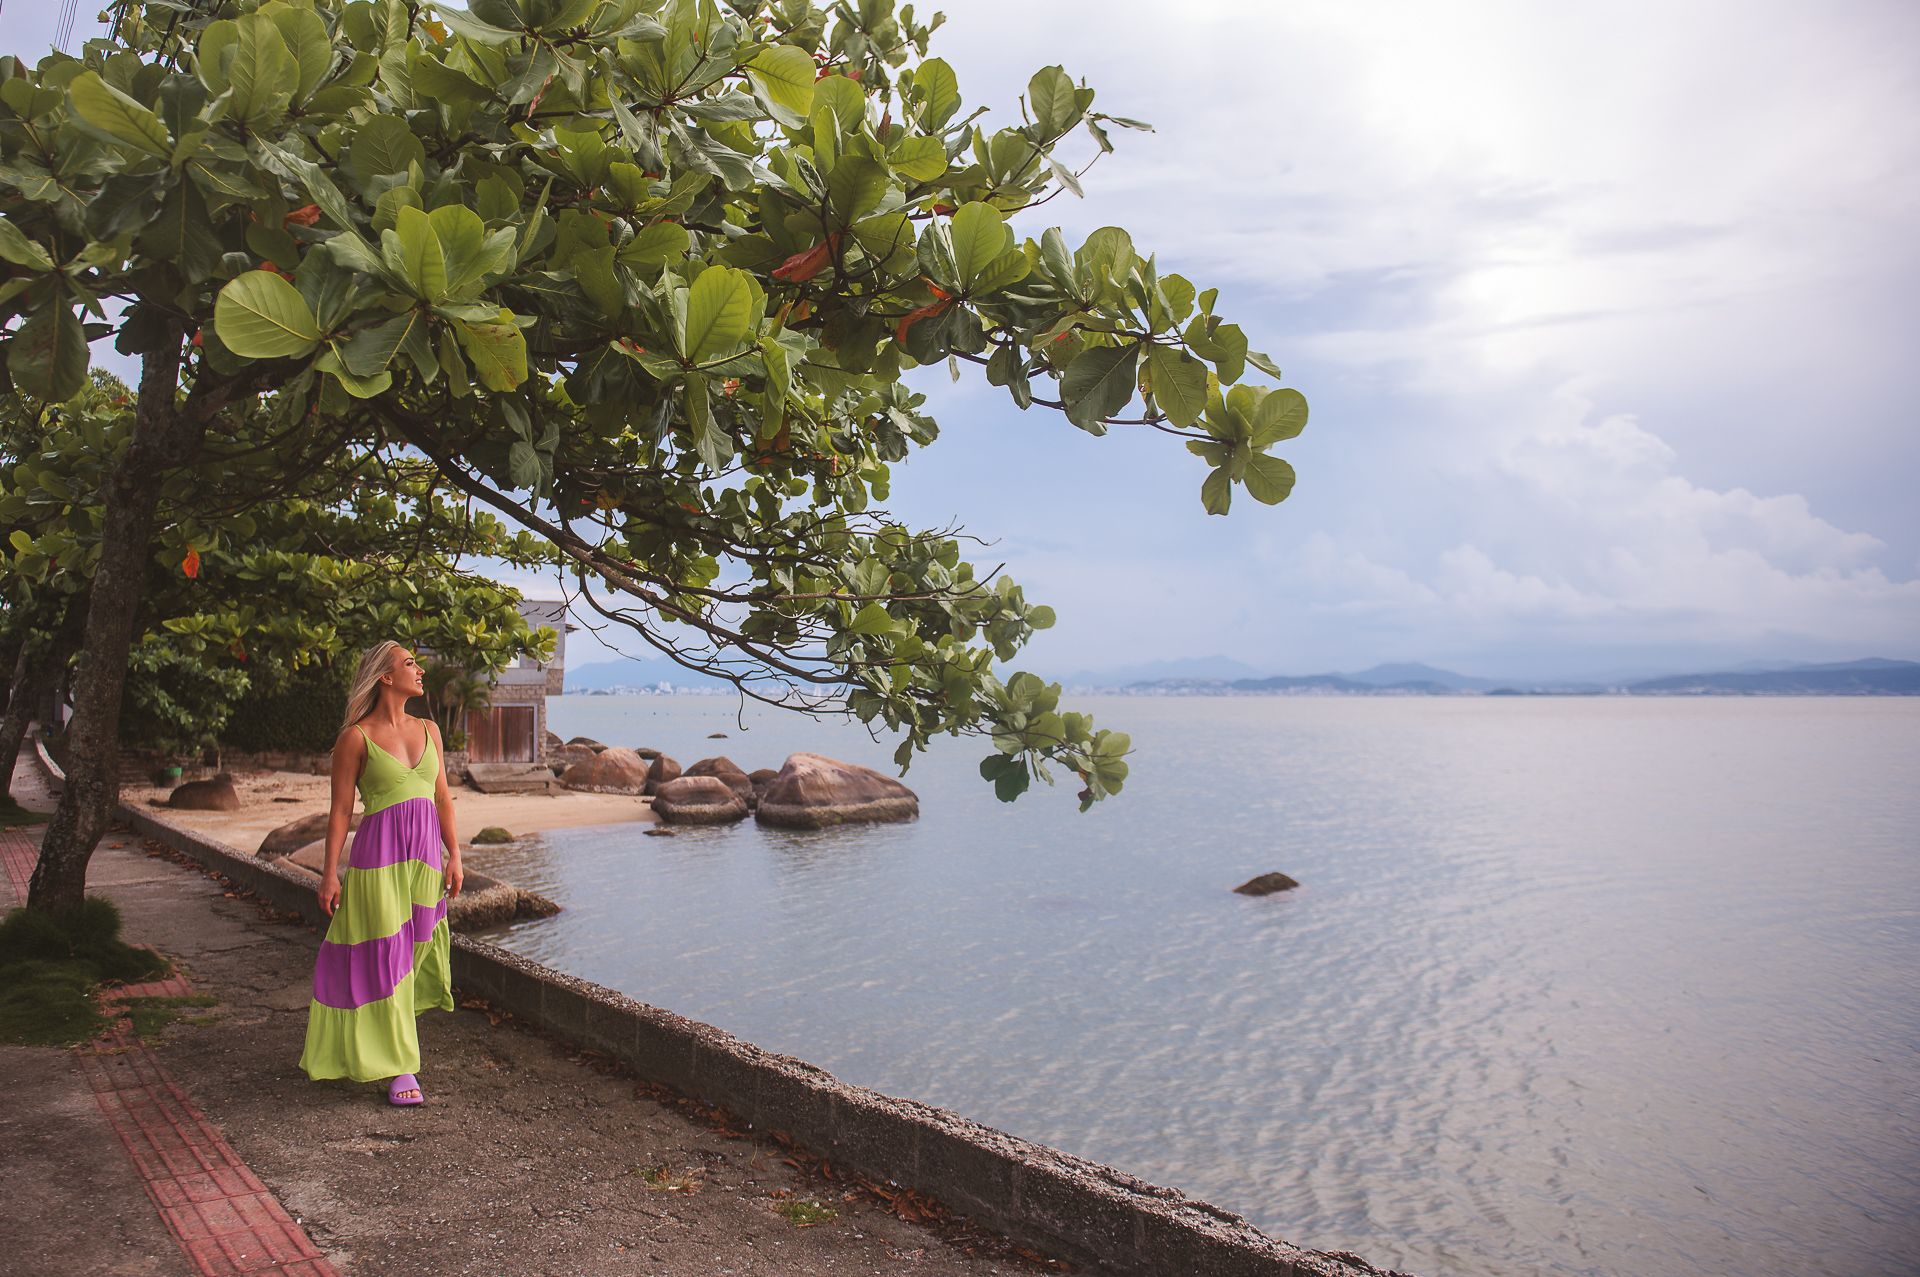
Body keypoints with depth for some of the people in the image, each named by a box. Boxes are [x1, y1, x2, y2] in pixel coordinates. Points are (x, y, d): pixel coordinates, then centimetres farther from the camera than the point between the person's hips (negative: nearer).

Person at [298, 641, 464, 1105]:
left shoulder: (428, 729, 11)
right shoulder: (356, 738, -3)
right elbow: (340, 810, -3)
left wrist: (454, 855, 7)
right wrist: (331, 871, -5)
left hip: (425, 855, 5)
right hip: (379, 856, -5)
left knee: (418, 950, 13)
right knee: (387, 957, -3)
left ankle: (371, 1035, 38)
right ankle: (400, 1067, 4)